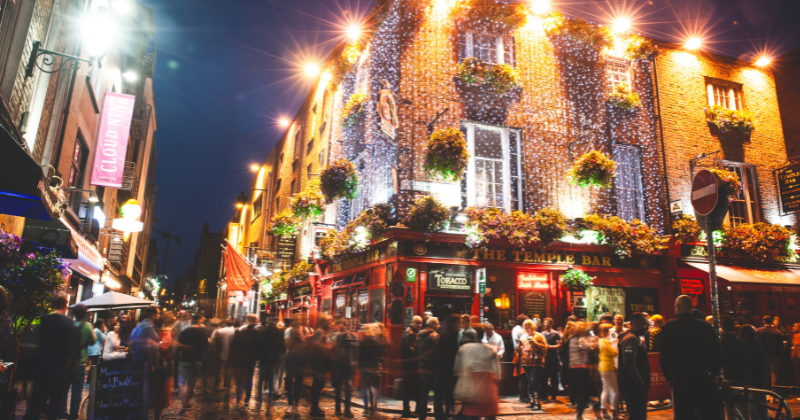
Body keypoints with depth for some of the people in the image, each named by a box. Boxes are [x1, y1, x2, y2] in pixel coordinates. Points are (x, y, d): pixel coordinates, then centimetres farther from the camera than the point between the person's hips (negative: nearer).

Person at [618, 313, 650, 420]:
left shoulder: (636, 338, 18)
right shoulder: (630, 339, -16)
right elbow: (629, 364, -25)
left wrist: (644, 383, 17)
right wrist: (640, 383, -20)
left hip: (638, 387, 11)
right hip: (634, 387, -11)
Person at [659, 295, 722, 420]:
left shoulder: (668, 327, -2)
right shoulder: (705, 326, 3)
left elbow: (664, 356, -3)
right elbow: (718, 353, 6)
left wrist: (668, 376, 10)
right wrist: (712, 373, 18)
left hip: (681, 380, -2)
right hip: (705, 379, 2)